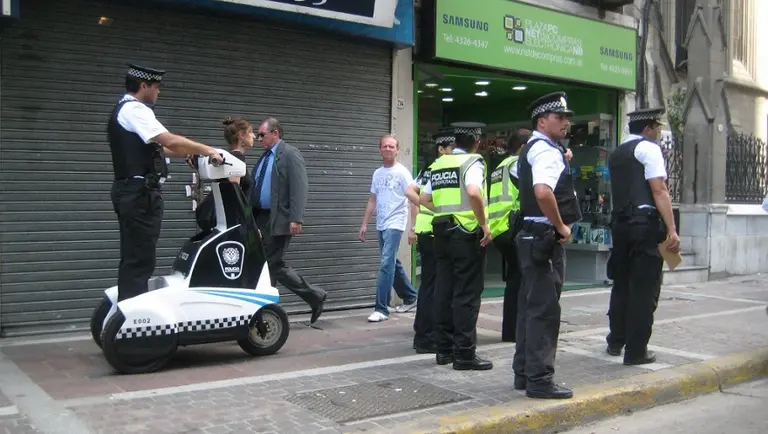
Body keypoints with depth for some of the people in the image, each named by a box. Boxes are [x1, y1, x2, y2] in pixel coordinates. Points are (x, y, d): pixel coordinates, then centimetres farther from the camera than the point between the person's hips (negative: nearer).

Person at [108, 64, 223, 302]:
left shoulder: (126, 110, 21)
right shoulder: (134, 110, -11)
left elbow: (153, 147, 22)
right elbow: (170, 141, -21)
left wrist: (192, 154, 17)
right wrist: (207, 150, -11)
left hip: (134, 193, 10)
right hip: (140, 194, -10)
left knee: (135, 258, 13)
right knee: (138, 259, -10)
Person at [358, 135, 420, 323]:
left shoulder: (402, 172, -6)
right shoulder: (377, 173, 14)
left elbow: (411, 195, -18)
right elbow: (372, 200, 18)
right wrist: (364, 225, 15)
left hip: (395, 224, -8)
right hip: (381, 225, 8)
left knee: (387, 264, -14)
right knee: (393, 263, 15)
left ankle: (381, 309, -13)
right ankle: (410, 298, 32)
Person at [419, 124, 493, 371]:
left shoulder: (438, 165, 13)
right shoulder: (473, 162, -8)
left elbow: (424, 198, 16)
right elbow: (473, 193, -26)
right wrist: (484, 224, -18)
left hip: (442, 232, 7)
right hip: (466, 233, -7)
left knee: (444, 291, 11)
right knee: (467, 295, -3)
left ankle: (444, 349, 17)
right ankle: (464, 354, -1)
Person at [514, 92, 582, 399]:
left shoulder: (530, 149, 17)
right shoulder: (548, 151, -14)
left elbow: (529, 186, 36)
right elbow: (543, 192, -32)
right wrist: (561, 227, -20)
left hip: (531, 237, 11)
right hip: (545, 239, -11)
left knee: (530, 306, 14)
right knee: (545, 309, -7)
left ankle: (524, 372, 23)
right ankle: (539, 380, -2)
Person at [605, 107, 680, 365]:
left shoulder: (616, 154, 18)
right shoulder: (649, 148, -6)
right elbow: (659, 191, -15)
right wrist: (671, 229, -17)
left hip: (620, 224, 8)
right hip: (646, 225, -8)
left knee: (621, 284, 17)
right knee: (644, 289, -2)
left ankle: (615, 342, 26)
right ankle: (636, 351, 1)